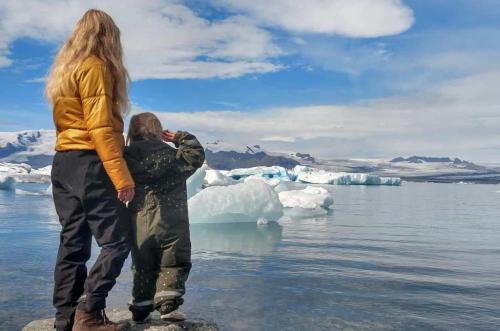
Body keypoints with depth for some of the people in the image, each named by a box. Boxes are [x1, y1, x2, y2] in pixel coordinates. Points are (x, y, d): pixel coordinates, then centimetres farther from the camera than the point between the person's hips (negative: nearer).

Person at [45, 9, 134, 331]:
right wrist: (122, 175, -19)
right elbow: (100, 128, -16)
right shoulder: (95, 67, -7)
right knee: (117, 241, -6)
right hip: (89, 164, -9)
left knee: (74, 243, 9)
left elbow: (76, 122, 11)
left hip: (63, 163, 9)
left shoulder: (65, 69, 19)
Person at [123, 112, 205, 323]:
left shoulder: (127, 158, 1)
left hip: (139, 223, 3)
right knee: (173, 265, 8)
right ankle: (168, 305, -3)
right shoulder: (174, 156, -2)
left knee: (143, 267, 15)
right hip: (171, 224, -2)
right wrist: (181, 138, 17)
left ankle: (141, 308, 20)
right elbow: (197, 155, 12)